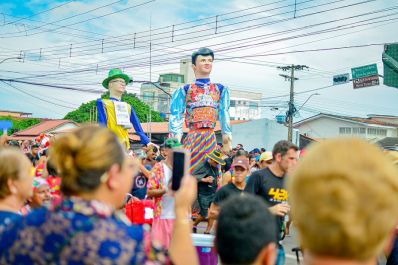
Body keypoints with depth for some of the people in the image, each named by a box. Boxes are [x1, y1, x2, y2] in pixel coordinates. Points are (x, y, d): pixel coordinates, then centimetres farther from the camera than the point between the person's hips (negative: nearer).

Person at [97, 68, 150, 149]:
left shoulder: (128, 107, 21)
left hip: (124, 145, 5)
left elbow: (138, 128, 15)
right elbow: (103, 126, -5)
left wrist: (148, 143, 5)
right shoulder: (102, 103, 6)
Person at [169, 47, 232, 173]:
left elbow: (225, 116, 9)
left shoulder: (220, 90, 13)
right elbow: (176, 117, 1)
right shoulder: (185, 91, 6)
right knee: (190, 169, -4)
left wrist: (227, 143, 1)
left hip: (211, 138, 2)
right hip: (192, 138, -2)